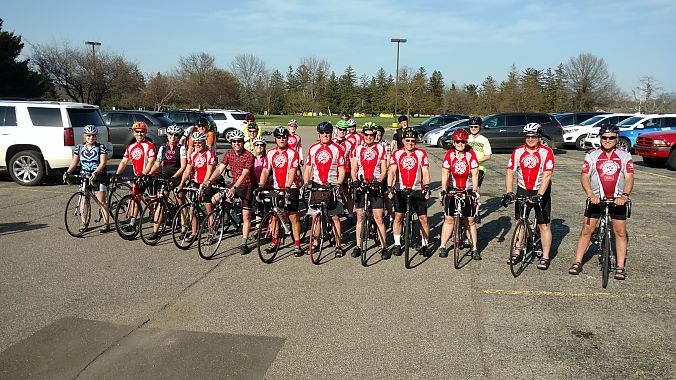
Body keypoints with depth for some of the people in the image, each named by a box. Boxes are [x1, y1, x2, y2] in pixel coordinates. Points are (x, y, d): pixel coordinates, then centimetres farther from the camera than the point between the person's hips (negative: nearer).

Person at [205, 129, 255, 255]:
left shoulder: (249, 155, -18)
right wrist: (209, 181, -18)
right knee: (214, 199, -13)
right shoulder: (229, 154, 0)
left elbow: (244, 174, -28)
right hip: (234, 184, 5)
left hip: (246, 186, -5)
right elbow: (220, 168, -4)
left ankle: (244, 243, 4)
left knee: (246, 216, -5)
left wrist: (234, 188, -40)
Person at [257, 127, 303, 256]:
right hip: (276, 188, 4)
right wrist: (260, 185, -9)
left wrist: (287, 188, -26)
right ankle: (274, 242, 24)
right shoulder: (271, 153, 7)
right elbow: (266, 171, 5)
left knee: (293, 217, -3)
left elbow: (292, 172, -14)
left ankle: (297, 245, 5)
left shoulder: (293, 153, -6)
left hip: (290, 188, -4)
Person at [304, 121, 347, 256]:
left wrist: (338, 184, -16)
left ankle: (338, 245, 6)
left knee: (335, 216, -2)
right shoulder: (312, 149, 10)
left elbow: (342, 171, -1)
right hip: (316, 186, 3)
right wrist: (305, 183, -2)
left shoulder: (337, 149, 0)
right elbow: (308, 168, 12)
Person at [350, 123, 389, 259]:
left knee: (378, 218, -5)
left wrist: (379, 181, -16)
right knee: (360, 217, 6)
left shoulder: (380, 149, 4)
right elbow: (354, 169, 6)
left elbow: (383, 170, 1)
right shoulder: (358, 149, 9)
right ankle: (358, 246, 14)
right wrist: (355, 181, -12)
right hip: (360, 186, 2)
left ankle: (384, 247, 2)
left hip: (375, 186, -2)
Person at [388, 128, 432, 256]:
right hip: (400, 190, 1)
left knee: (423, 218, -1)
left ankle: (425, 245, 14)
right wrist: (389, 187, -18)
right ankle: (397, 244, 17)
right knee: (398, 217, 3)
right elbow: (392, 171, -5)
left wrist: (426, 186, -21)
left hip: (417, 190, -1)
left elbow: (425, 172, -6)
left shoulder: (421, 153, 1)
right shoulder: (397, 154, 3)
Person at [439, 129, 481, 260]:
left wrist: (474, 191, -19)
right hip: (452, 190, 1)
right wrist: (443, 190, -18)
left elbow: (475, 174, -10)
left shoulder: (471, 154, -6)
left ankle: (474, 249, 12)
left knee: (470, 221, 3)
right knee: (448, 219, 2)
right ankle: (442, 246, 12)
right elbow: (445, 173, -8)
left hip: (468, 190, -1)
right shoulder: (449, 154, -4)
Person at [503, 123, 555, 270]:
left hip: (541, 191, -3)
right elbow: (510, 173, -5)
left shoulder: (546, 152, -12)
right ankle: (517, 252, 20)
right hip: (523, 190, 3)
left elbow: (546, 175, -19)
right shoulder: (518, 152, -3)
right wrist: (509, 192, -16)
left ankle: (545, 257, 8)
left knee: (544, 225, -1)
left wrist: (539, 195, -28)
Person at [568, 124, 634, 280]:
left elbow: (629, 178, -5)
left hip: (618, 199, 1)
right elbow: (584, 176, -8)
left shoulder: (625, 155, 2)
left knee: (620, 232, 2)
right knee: (586, 230, 1)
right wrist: (590, 194, -23)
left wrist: (624, 195, -23)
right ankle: (577, 263, 9)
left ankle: (620, 267, 11)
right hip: (596, 199, 0)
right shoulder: (592, 155, 0)